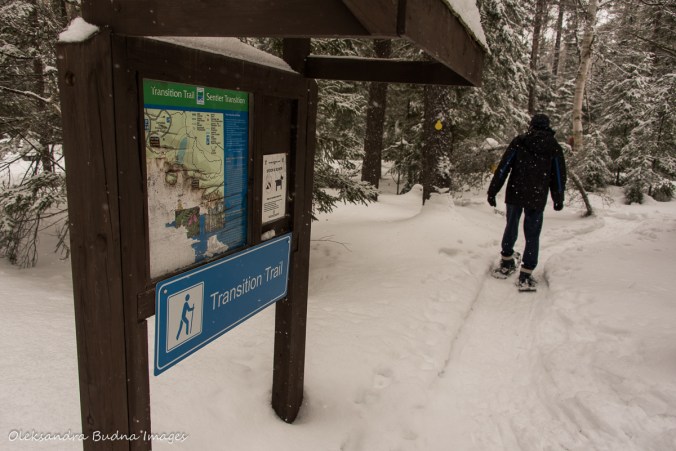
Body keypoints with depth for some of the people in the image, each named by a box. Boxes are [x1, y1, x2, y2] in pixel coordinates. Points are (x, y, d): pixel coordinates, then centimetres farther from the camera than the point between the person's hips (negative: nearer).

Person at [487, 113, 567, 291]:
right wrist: (558, 200, 21)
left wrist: (492, 191, 0)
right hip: (537, 198, 0)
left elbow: (503, 168, -4)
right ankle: (525, 275, 1)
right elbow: (559, 176, 9)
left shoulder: (519, 141, 1)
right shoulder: (554, 147, 5)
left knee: (511, 227, 19)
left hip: (515, 195, 0)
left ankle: (506, 262, 32)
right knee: (532, 235, 5)